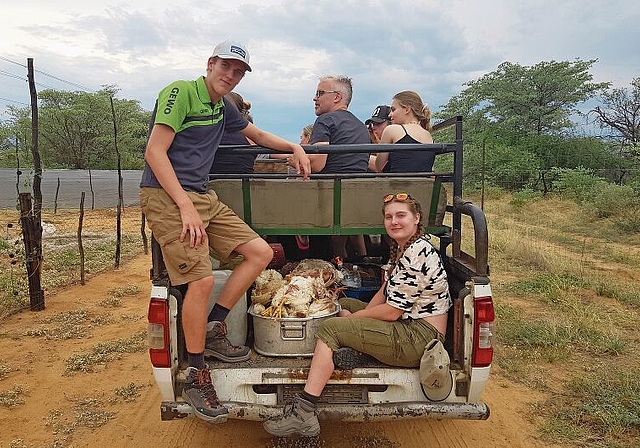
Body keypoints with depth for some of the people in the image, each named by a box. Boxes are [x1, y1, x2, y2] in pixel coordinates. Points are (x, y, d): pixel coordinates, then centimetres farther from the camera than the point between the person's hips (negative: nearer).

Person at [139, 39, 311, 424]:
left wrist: (295, 147, 20)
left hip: (204, 197, 8)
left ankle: (213, 330, 8)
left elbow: (258, 135, 35)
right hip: (166, 195, -8)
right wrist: (185, 207, -21)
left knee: (261, 253, -1)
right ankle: (196, 377, -2)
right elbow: (155, 153, -14)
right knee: (202, 279, -20)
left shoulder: (223, 107, 19)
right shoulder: (181, 92, -6)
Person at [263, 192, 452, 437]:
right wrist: (356, 316, -1)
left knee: (330, 328, -14)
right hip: (409, 324, 10)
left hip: (420, 338, -10)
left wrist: (352, 317, -6)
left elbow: (391, 312, -20)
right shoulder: (400, 247, 10)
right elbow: (384, 292, 13)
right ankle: (348, 350, -8)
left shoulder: (418, 254, -20)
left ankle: (303, 413, -16)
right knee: (343, 304, 17)